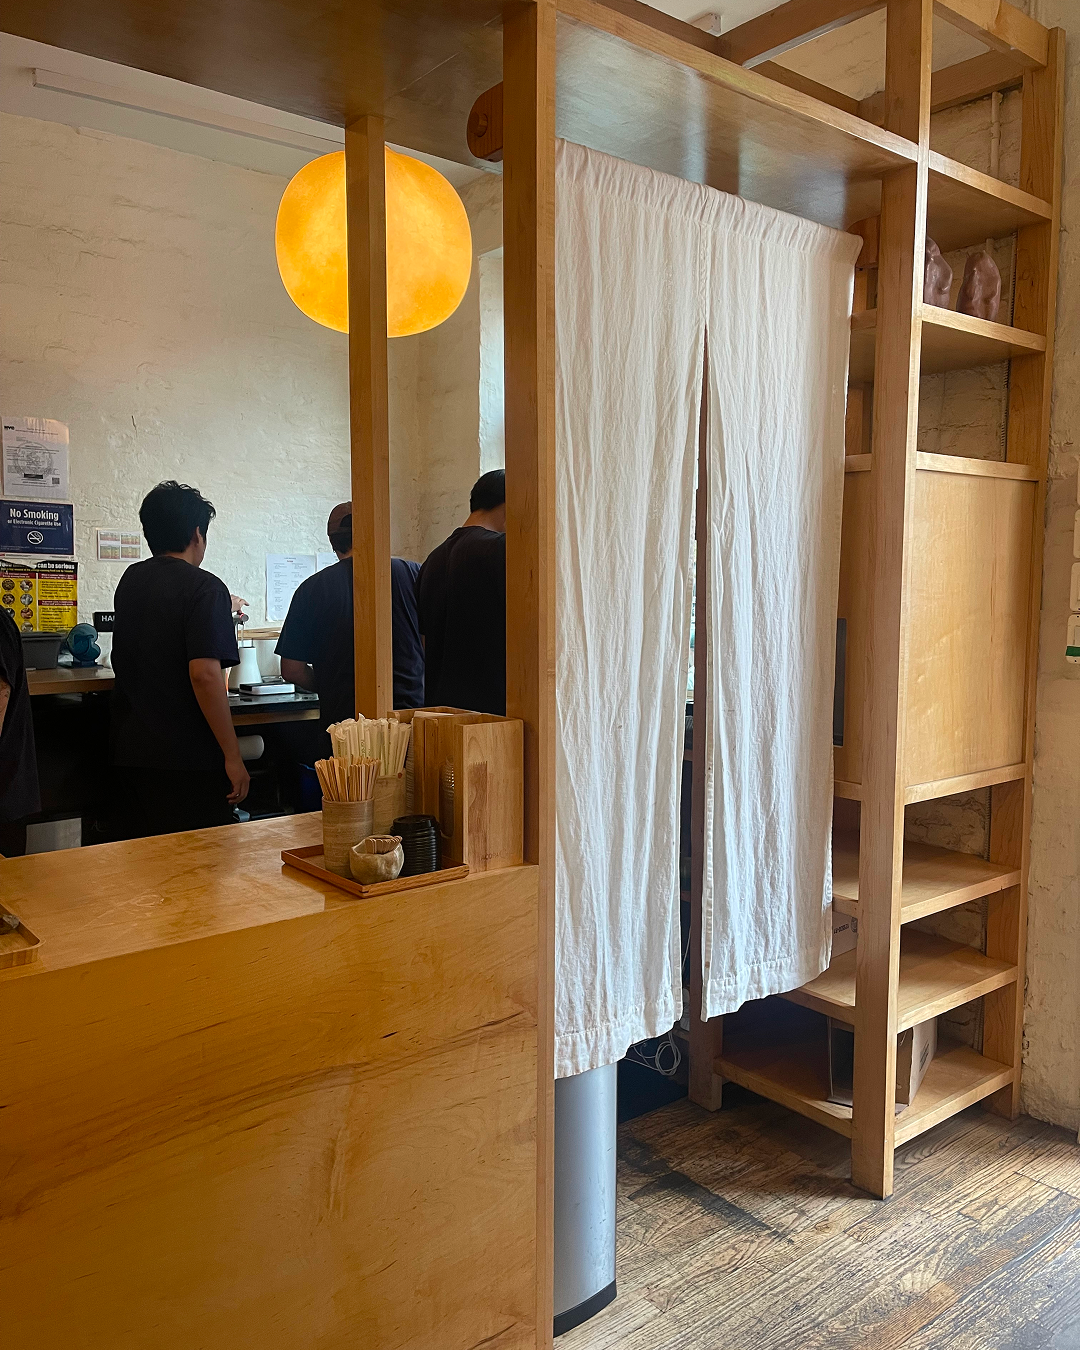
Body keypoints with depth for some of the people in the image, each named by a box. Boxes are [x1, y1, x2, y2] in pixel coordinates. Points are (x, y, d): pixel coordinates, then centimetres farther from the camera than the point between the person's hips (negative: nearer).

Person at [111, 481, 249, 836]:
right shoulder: (203, 587, -13)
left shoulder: (130, 580, 10)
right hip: (189, 755, -7)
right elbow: (204, 674, -24)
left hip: (133, 747, 8)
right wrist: (233, 757, -19)